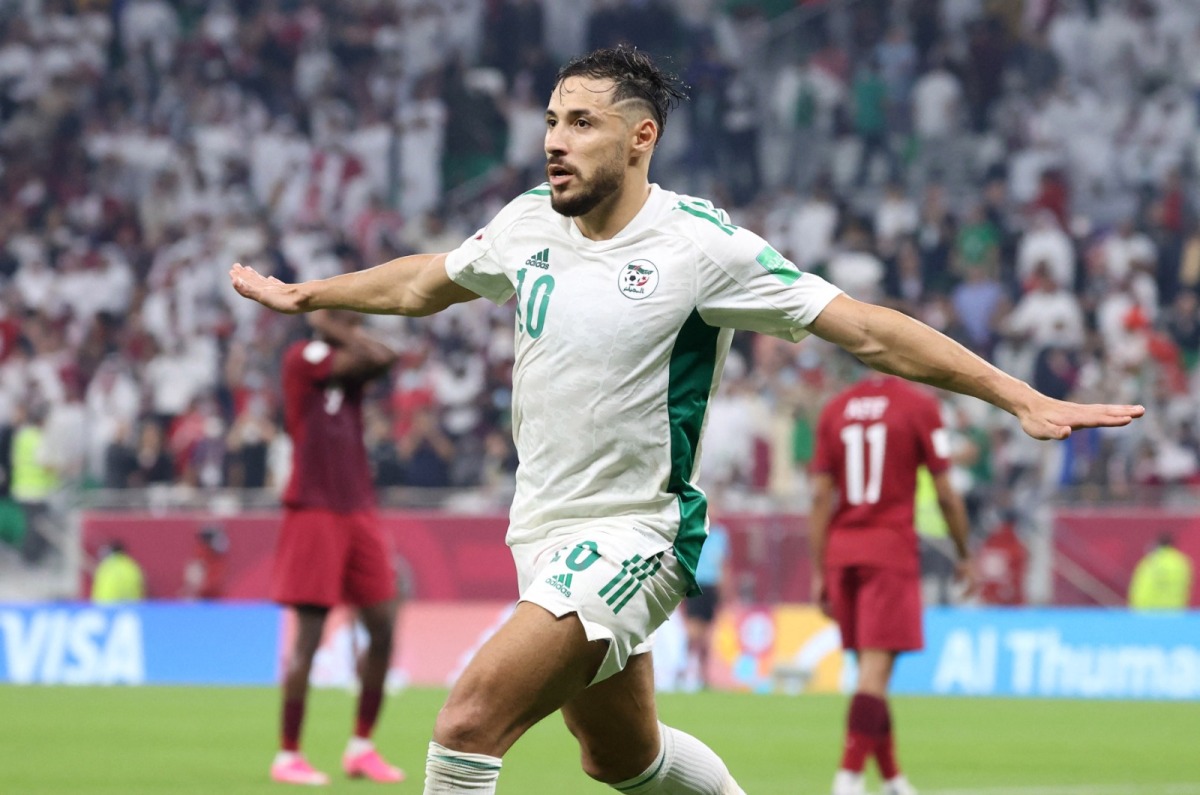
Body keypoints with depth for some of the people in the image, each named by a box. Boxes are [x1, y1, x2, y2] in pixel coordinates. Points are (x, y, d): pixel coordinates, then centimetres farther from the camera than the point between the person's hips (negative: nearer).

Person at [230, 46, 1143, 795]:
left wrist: (1021, 398, -20)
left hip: (632, 542, -7)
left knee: (471, 720, -23)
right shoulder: (529, 221, 2)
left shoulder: (700, 244, -16)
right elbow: (427, 281, 23)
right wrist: (304, 295, 34)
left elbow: (866, 328, -16)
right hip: (547, 532, 7)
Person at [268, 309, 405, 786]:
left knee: (383, 630, 1)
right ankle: (288, 755, 0)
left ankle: (361, 746, 13)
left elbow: (381, 358, -5)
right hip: (314, 511, -7)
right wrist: (340, 334, 1)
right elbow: (370, 357, -14)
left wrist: (339, 329, -1)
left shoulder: (350, 363, 15)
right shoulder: (303, 357, -5)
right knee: (307, 639, -7)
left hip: (358, 510, 7)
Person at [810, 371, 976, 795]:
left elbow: (820, 497, 5)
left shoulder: (835, 409, 8)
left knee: (871, 667, 13)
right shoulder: (920, 406, -4)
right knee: (876, 667, -9)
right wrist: (964, 554, 10)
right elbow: (945, 494, -3)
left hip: (841, 552, 5)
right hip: (891, 550, -5)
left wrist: (819, 571, 8)